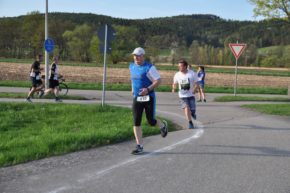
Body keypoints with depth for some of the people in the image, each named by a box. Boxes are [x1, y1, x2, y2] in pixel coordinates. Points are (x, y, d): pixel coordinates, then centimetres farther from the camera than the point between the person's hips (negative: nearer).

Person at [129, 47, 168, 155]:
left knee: (151, 121, 5)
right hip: (136, 98, 5)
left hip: (149, 98, -5)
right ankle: (139, 147, 1)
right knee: (136, 122, -5)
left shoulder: (149, 67, -11)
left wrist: (148, 89, -25)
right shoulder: (131, 66, 8)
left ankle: (162, 125, 40)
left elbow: (158, 80, -13)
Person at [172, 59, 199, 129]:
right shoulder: (177, 75, -2)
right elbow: (175, 83, 11)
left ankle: (192, 113, 36)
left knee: (192, 110, -3)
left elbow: (196, 83, -2)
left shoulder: (192, 73, -7)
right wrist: (174, 88, -11)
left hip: (191, 95, 0)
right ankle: (190, 123, -5)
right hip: (182, 95, 0)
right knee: (186, 108, -17)